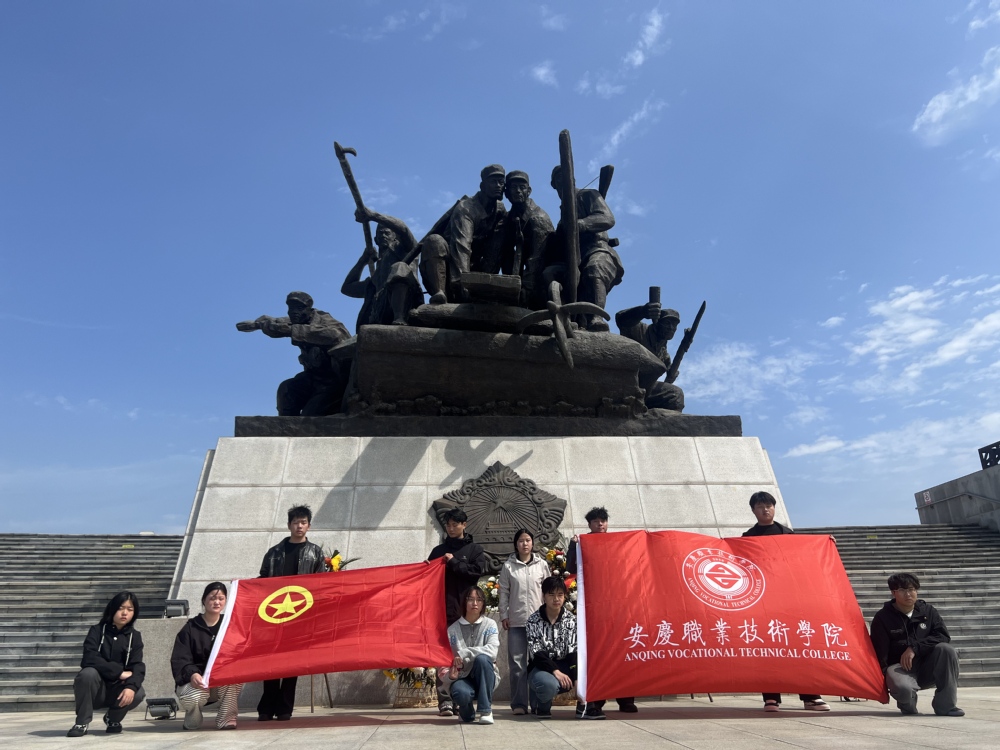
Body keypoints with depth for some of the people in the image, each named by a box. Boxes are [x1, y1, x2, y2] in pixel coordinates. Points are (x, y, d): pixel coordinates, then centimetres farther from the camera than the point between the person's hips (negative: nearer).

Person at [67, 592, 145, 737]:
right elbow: (90, 659, -20)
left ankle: (113, 719, 6)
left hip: (117, 689, 2)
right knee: (88, 673, -33)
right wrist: (119, 672, -23)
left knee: (138, 693, -29)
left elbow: (137, 666, -12)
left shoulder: (135, 636, 1)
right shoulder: (97, 631, -4)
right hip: (94, 690, -2)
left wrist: (131, 686, -32)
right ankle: (82, 722, -11)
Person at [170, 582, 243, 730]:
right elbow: (179, 659, -9)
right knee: (191, 697, -34)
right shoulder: (190, 628, 0)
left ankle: (226, 719, -15)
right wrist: (192, 674, -29)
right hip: (196, 681, -1)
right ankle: (193, 720, 5)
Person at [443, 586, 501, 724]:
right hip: (462, 678, 0)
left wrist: (463, 654, -23)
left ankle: (486, 710, -18)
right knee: (460, 692, -35)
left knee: (482, 658, -32)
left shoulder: (489, 625, -1)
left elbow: (492, 650, -19)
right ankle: (466, 712, 5)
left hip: (485, 677, 0)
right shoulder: (453, 629, 2)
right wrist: (451, 672, -25)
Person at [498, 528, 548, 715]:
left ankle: (538, 702, 12)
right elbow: (504, 593, 5)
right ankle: (519, 703, 8)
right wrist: (504, 615, -1)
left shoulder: (542, 564, 6)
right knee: (517, 662, 1)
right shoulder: (508, 566, 4)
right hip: (516, 621, 0)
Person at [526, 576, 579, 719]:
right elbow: (537, 654, -14)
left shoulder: (571, 619, -1)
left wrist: (578, 679, -23)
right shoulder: (533, 621, -8)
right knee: (549, 685, -37)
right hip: (541, 667, -3)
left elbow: (573, 651, -10)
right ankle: (543, 706, 0)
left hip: (565, 666, 3)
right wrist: (555, 672, -28)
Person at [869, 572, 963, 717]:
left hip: (926, 668, 4)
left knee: (946, 649, -25)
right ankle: (908, 706, 2)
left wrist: (915, 647, -19)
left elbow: (943, 636, -9)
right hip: (898, 666, -3)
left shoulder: (927, 611, 3)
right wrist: (884, 676, -13)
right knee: (903, 688, -38)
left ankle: (945, 705, -14)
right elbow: (879, 652, -6)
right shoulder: (882, 617, -7)